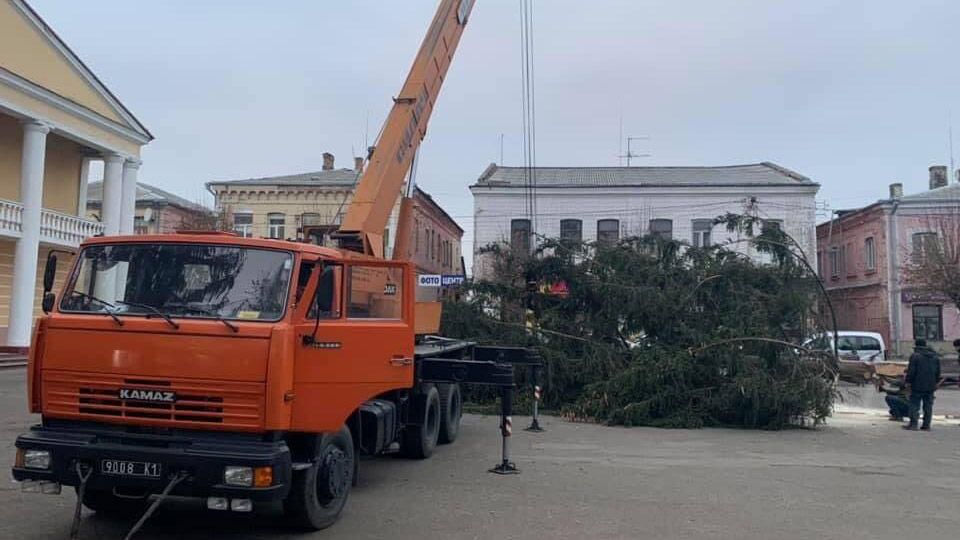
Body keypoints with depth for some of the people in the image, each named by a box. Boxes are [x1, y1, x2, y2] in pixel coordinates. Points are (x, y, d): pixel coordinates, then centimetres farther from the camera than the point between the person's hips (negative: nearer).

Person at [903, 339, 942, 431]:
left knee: (914, 405, -1)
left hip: (917, 386, -5)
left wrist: (908, 383, -7)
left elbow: (911, 371, -12)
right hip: (930, 386, 5)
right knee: (928, 406, 9)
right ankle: (926, 425, 9)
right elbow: (938, 372, 16)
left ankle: (913, 424, -3)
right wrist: (936, 383, 24)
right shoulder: (935, 357, 12)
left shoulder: (915, 356, -9)